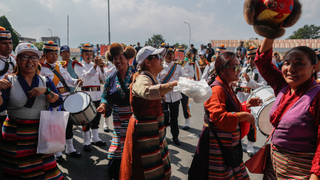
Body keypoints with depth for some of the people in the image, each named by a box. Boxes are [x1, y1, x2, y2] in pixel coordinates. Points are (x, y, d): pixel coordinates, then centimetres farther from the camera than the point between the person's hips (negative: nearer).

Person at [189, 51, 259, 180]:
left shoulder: (227, 87, 11)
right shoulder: (217, 89, -21)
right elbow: (218, 117, -31)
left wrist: (246, 105, 7)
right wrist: (244, 116, -25)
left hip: (228, 144, 10)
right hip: (217, 145, -10)